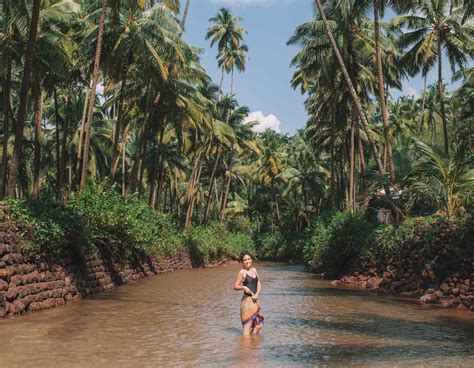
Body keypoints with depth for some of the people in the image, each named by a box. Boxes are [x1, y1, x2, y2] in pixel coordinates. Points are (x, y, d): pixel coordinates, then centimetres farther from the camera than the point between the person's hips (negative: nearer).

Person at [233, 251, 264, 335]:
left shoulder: (254, 270, 12)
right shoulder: (242, 272, -6)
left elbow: (259, 284, 11)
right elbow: (235, 286, -5)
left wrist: (257, 294, -5)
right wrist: (244, 287, -22)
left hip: (255, 300, 7)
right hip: (247, 300, -7)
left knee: (258, 325, 11)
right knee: (248, 325, -5)